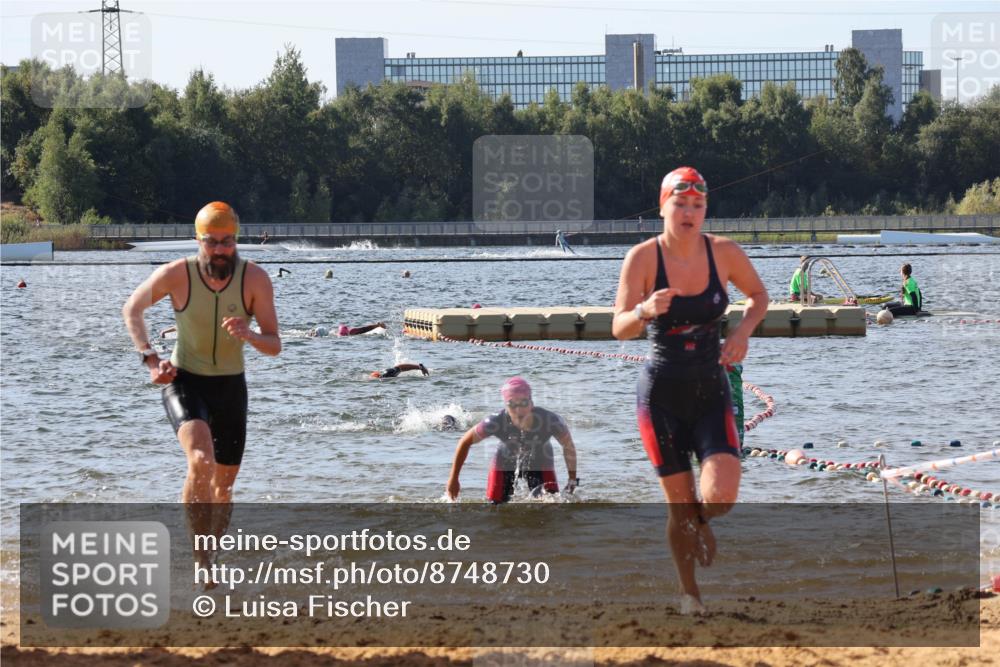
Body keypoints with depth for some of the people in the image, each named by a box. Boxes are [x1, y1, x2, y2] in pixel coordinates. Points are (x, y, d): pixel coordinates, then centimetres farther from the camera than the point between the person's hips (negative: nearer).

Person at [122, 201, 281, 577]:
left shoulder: (255, 280, -13)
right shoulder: (176, 275, -16)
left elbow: (274, 346, -11)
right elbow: (132, 309, 2)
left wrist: (248, 335, -33)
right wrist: (150, 359, -9)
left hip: (231, 386, 3)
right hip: (184, 381, -3)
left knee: (224, 484, 12)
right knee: (201, 461, -29)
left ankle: (211, 555, 32)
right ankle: (200, 557, -26)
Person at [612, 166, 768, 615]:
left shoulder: (724, 253, -5)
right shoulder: (643, 257, -11)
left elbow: (759, 296, 13)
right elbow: (619, 328, -15)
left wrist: (743, 332, -6)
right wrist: (645, 312, -37)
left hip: (711, 391, 1)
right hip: (662, 393, -1)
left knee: (721, 497, -16)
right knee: (681, 506, 2)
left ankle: (701, 526, 22)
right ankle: (689, 593, 25)